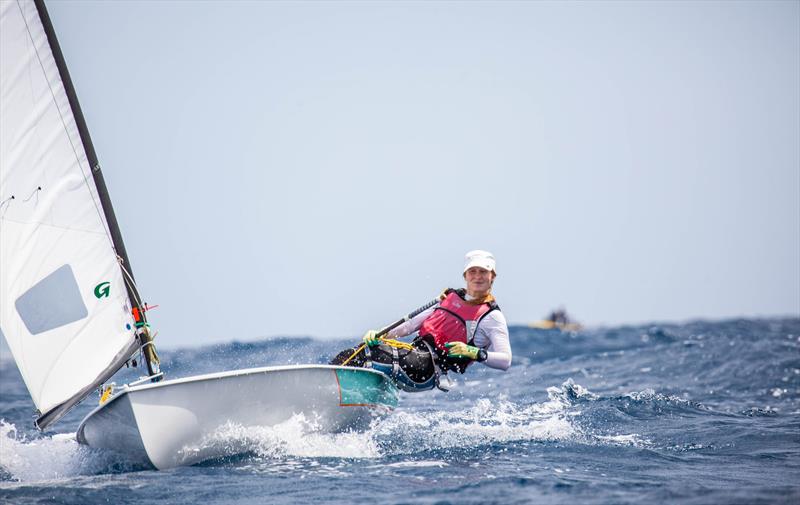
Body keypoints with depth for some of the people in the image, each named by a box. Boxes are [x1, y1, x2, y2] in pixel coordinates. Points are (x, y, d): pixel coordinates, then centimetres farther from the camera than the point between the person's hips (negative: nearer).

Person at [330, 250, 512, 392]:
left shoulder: (492, 316, 0)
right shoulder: (451, 297, 20)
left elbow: (505, 360, -9)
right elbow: (415, 323, 19)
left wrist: (475, 353, -26)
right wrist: (380, 335, 7)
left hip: (430, 369, -7)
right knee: (350, 356, -8)